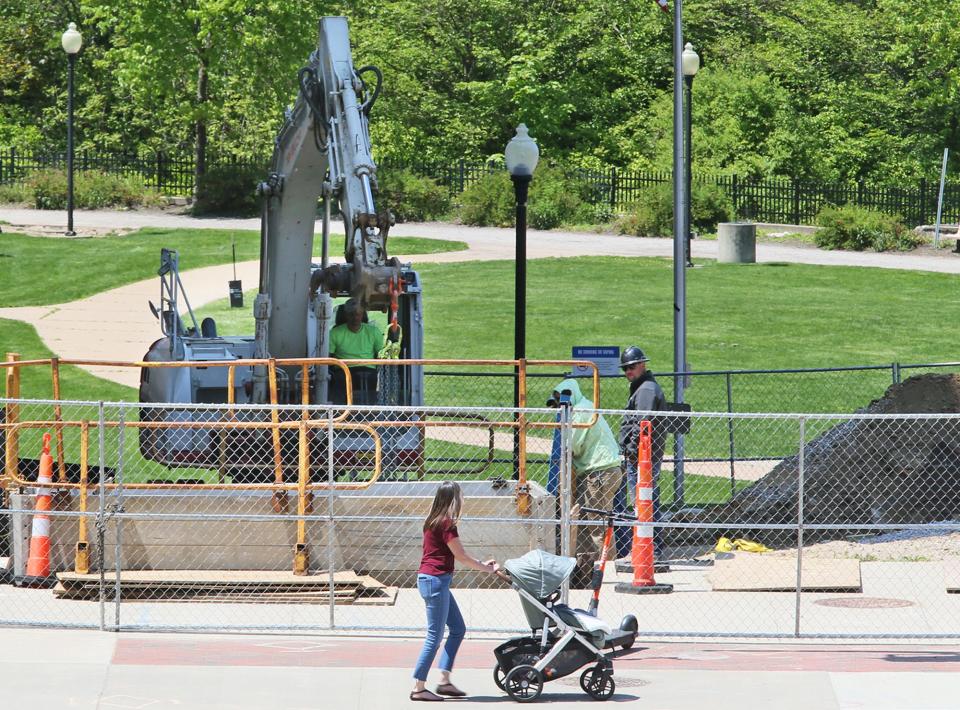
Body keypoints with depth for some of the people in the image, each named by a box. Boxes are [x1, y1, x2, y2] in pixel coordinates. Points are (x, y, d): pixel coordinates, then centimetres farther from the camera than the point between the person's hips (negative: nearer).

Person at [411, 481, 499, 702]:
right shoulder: (446, 524, -15)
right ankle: (419, 688, -4)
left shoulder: (433, 522, 14)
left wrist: (481, 564, 17)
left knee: (458, 629, 14)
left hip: (428, 578, 10)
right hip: (436, 580, -10)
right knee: (435, 635, -6)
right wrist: (488, 569, 2)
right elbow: (461, 557, -11)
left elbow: (454, 556, 20)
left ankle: (444, 680, 12)